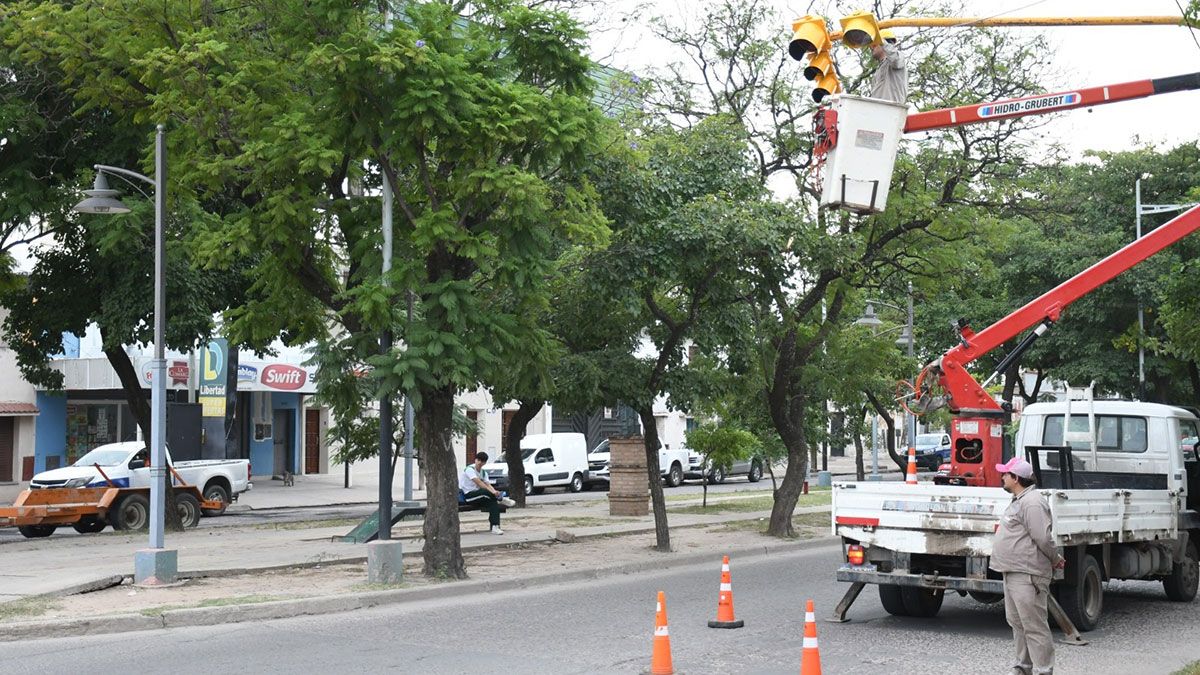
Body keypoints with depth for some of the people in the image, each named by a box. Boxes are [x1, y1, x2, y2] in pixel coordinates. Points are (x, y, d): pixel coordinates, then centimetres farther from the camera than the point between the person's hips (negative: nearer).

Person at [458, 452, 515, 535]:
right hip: (467, 495, -7)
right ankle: (501, 499, -12)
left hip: (477, 495, 7)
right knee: (485, 492, -36)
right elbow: (478, 483, -23)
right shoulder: (469, 469, -11)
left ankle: (495, 527, -28)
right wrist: (492, 491, -31)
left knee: (494, 502, -21)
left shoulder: (483, 473, 14)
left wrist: (494, 491, -23)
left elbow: (488, 484, 0)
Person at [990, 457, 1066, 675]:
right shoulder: (1019, 500, 18)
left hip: (1027, 575, -11)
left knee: (1034, 626, -7)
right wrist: (1054, 559, 19)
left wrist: (1055, 559, -7)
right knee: (1016, 622, 18)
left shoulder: (1032, 502, -18)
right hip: (1013, 573, 11)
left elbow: (1043, 538, -21)